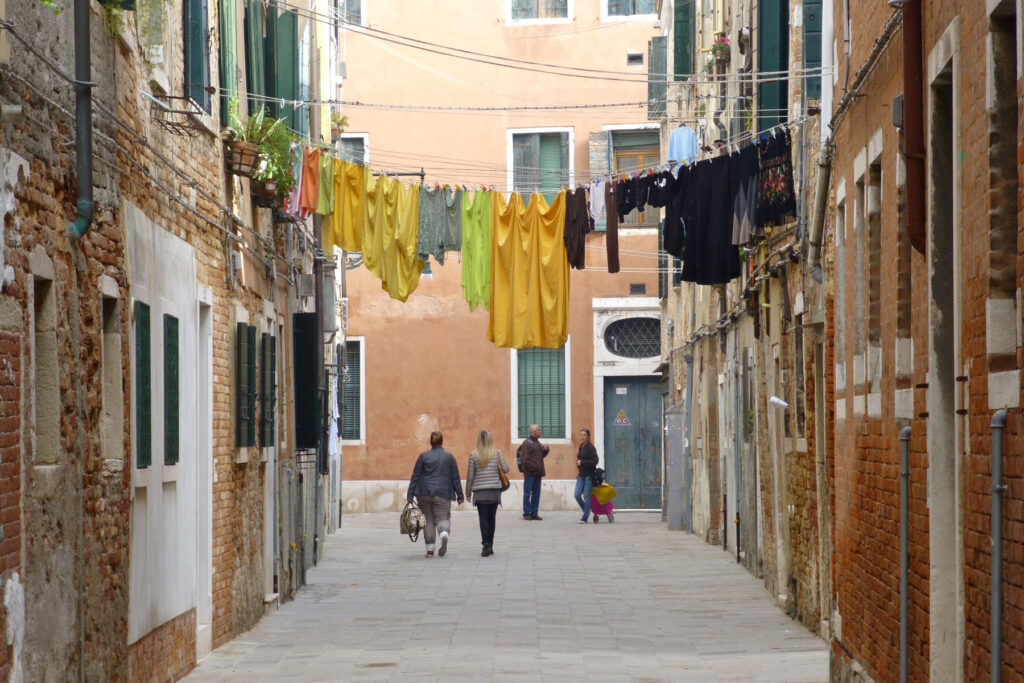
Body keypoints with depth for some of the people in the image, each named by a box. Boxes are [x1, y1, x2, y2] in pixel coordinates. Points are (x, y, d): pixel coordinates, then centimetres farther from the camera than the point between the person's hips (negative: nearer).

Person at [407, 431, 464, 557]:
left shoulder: (423, 456, 1)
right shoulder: (449, 457, 4)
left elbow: (415, 476, 0)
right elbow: (456, 478, 4)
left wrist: (410, 495, 2)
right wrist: (460, 496, 9)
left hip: (424, 494, 0)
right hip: (443, 494, 0)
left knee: (428, 519, 9)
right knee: (442, 517, 5)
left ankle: (430, 549, 5)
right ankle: (444, 533, -30)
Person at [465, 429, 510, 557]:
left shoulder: (473, 455, -2)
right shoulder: (497, 453, -1)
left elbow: (470, 475, 0)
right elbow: (506, 469, -1)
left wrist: (468, 493, 8)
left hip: (480, 491, -2)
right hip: (494, 490, 2)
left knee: (483, 519, -3)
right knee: (491, 518, 13)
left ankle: (486, 545, -18)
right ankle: (490, 546, 17)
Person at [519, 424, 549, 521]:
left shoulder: (538, 443, 16)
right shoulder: (527, 443, -9)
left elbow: (542, 456, 25)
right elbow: (525, 459, -15)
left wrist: (545, 449, 6)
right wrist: (534, 467, -19)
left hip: (537, 473, 8)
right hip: (530, 473, -8)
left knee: (536, 494, 9)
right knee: (527, 493, -2)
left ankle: (534, 513, 14)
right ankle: (526, 513, 2)